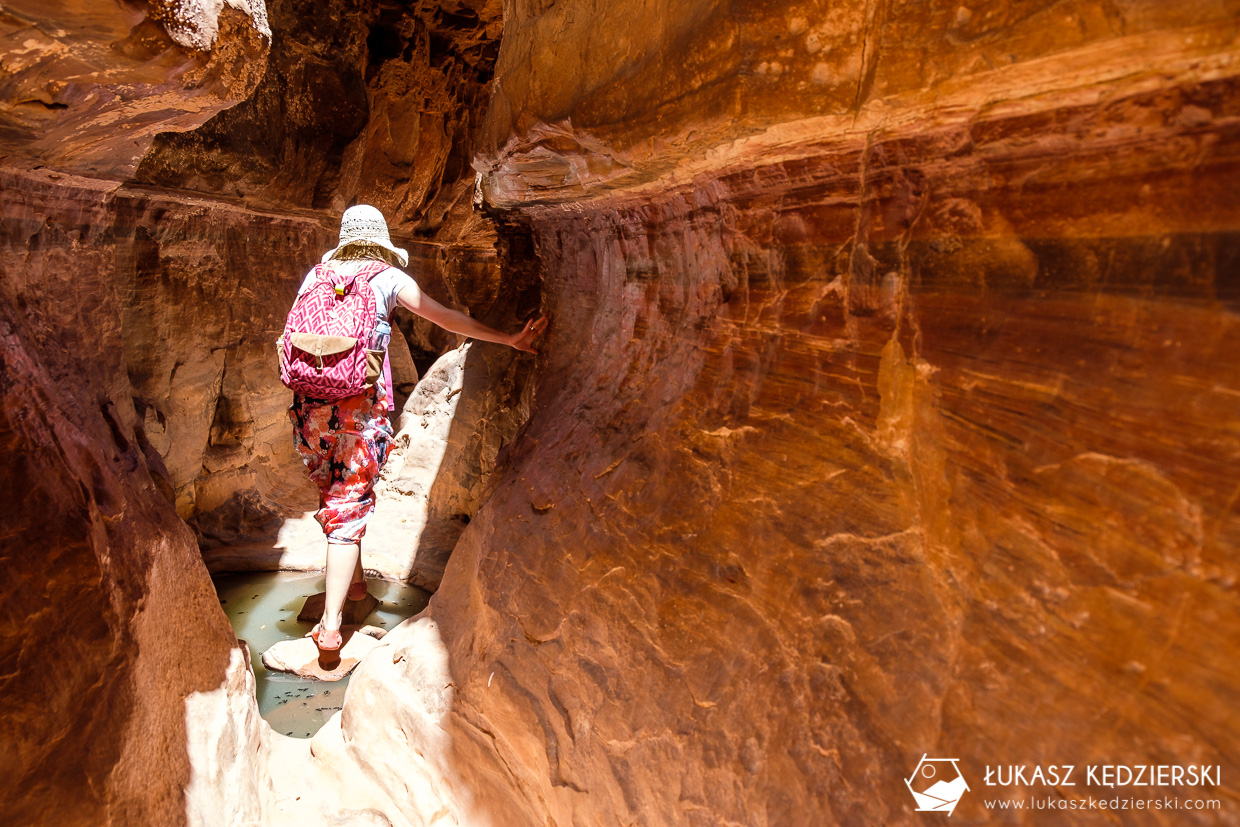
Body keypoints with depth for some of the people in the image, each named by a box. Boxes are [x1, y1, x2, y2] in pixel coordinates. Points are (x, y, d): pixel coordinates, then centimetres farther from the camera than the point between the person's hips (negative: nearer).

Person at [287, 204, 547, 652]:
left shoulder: (317, 273, 14)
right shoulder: (389, 277, 3)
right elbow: (448, 318, 3)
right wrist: (508, 338, 8)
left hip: (310, 403, 4)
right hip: (361, 403, -4)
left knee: (334, 497, 21)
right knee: (350, 506, 1)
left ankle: (353, 580, 37)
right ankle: (330, 622, -1)